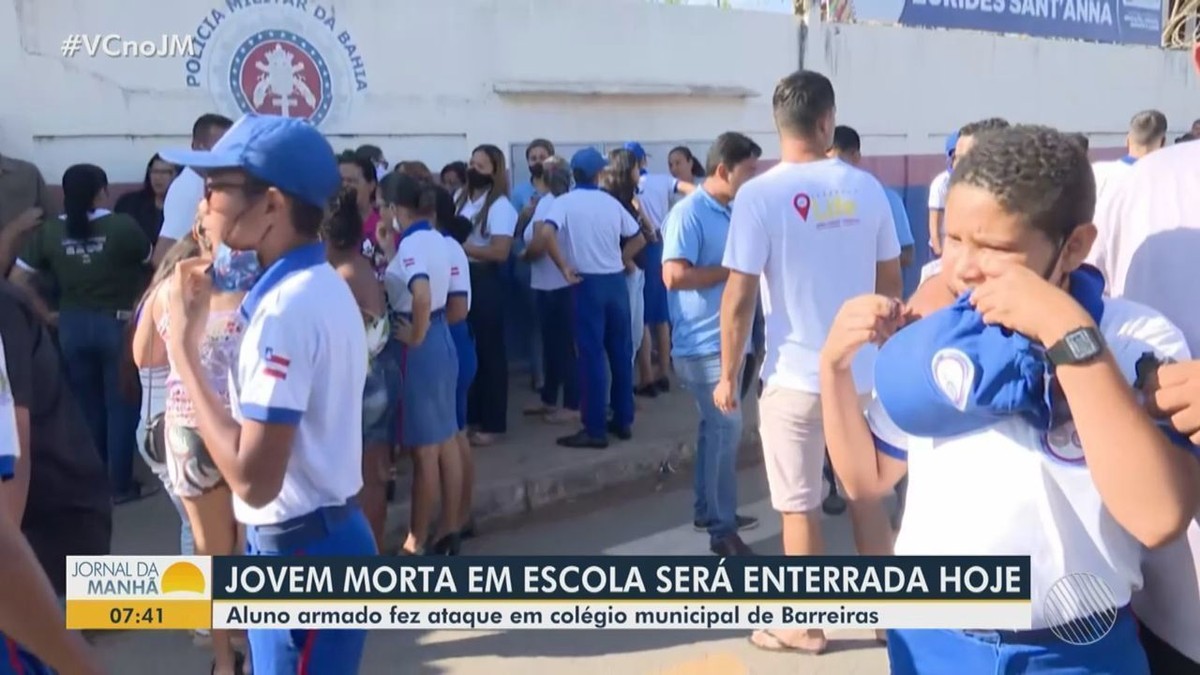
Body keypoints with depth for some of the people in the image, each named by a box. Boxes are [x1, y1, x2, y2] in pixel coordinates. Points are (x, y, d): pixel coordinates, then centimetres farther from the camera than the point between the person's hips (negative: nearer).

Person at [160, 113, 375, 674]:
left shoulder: (287, 305, -23)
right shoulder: (322, 286, 8)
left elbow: (253, 477, -27)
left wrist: (185, 346, -21)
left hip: (299, 553, -10)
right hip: (326, 536, 10)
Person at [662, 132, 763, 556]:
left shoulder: (730, 212, 12)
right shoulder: (688, 214, -15)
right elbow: (674, 275, -24)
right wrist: (733, 270, -17)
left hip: (726, 341, 9)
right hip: (703, 344, -9)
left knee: (716, 427, 17)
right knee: (727, 428, -6)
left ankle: (708, 510, 31)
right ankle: (723, 529, 3)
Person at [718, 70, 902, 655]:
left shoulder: (760, 195, -12)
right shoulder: (866, 188, 0)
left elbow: (739, 297, -13)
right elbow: (890, 281, 7)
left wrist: (727, 375, -3)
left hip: (795, 376, -4)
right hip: (864, 371, 4)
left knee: (799, 505, 8)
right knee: (868, 495, 18)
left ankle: (804, 625, 21)